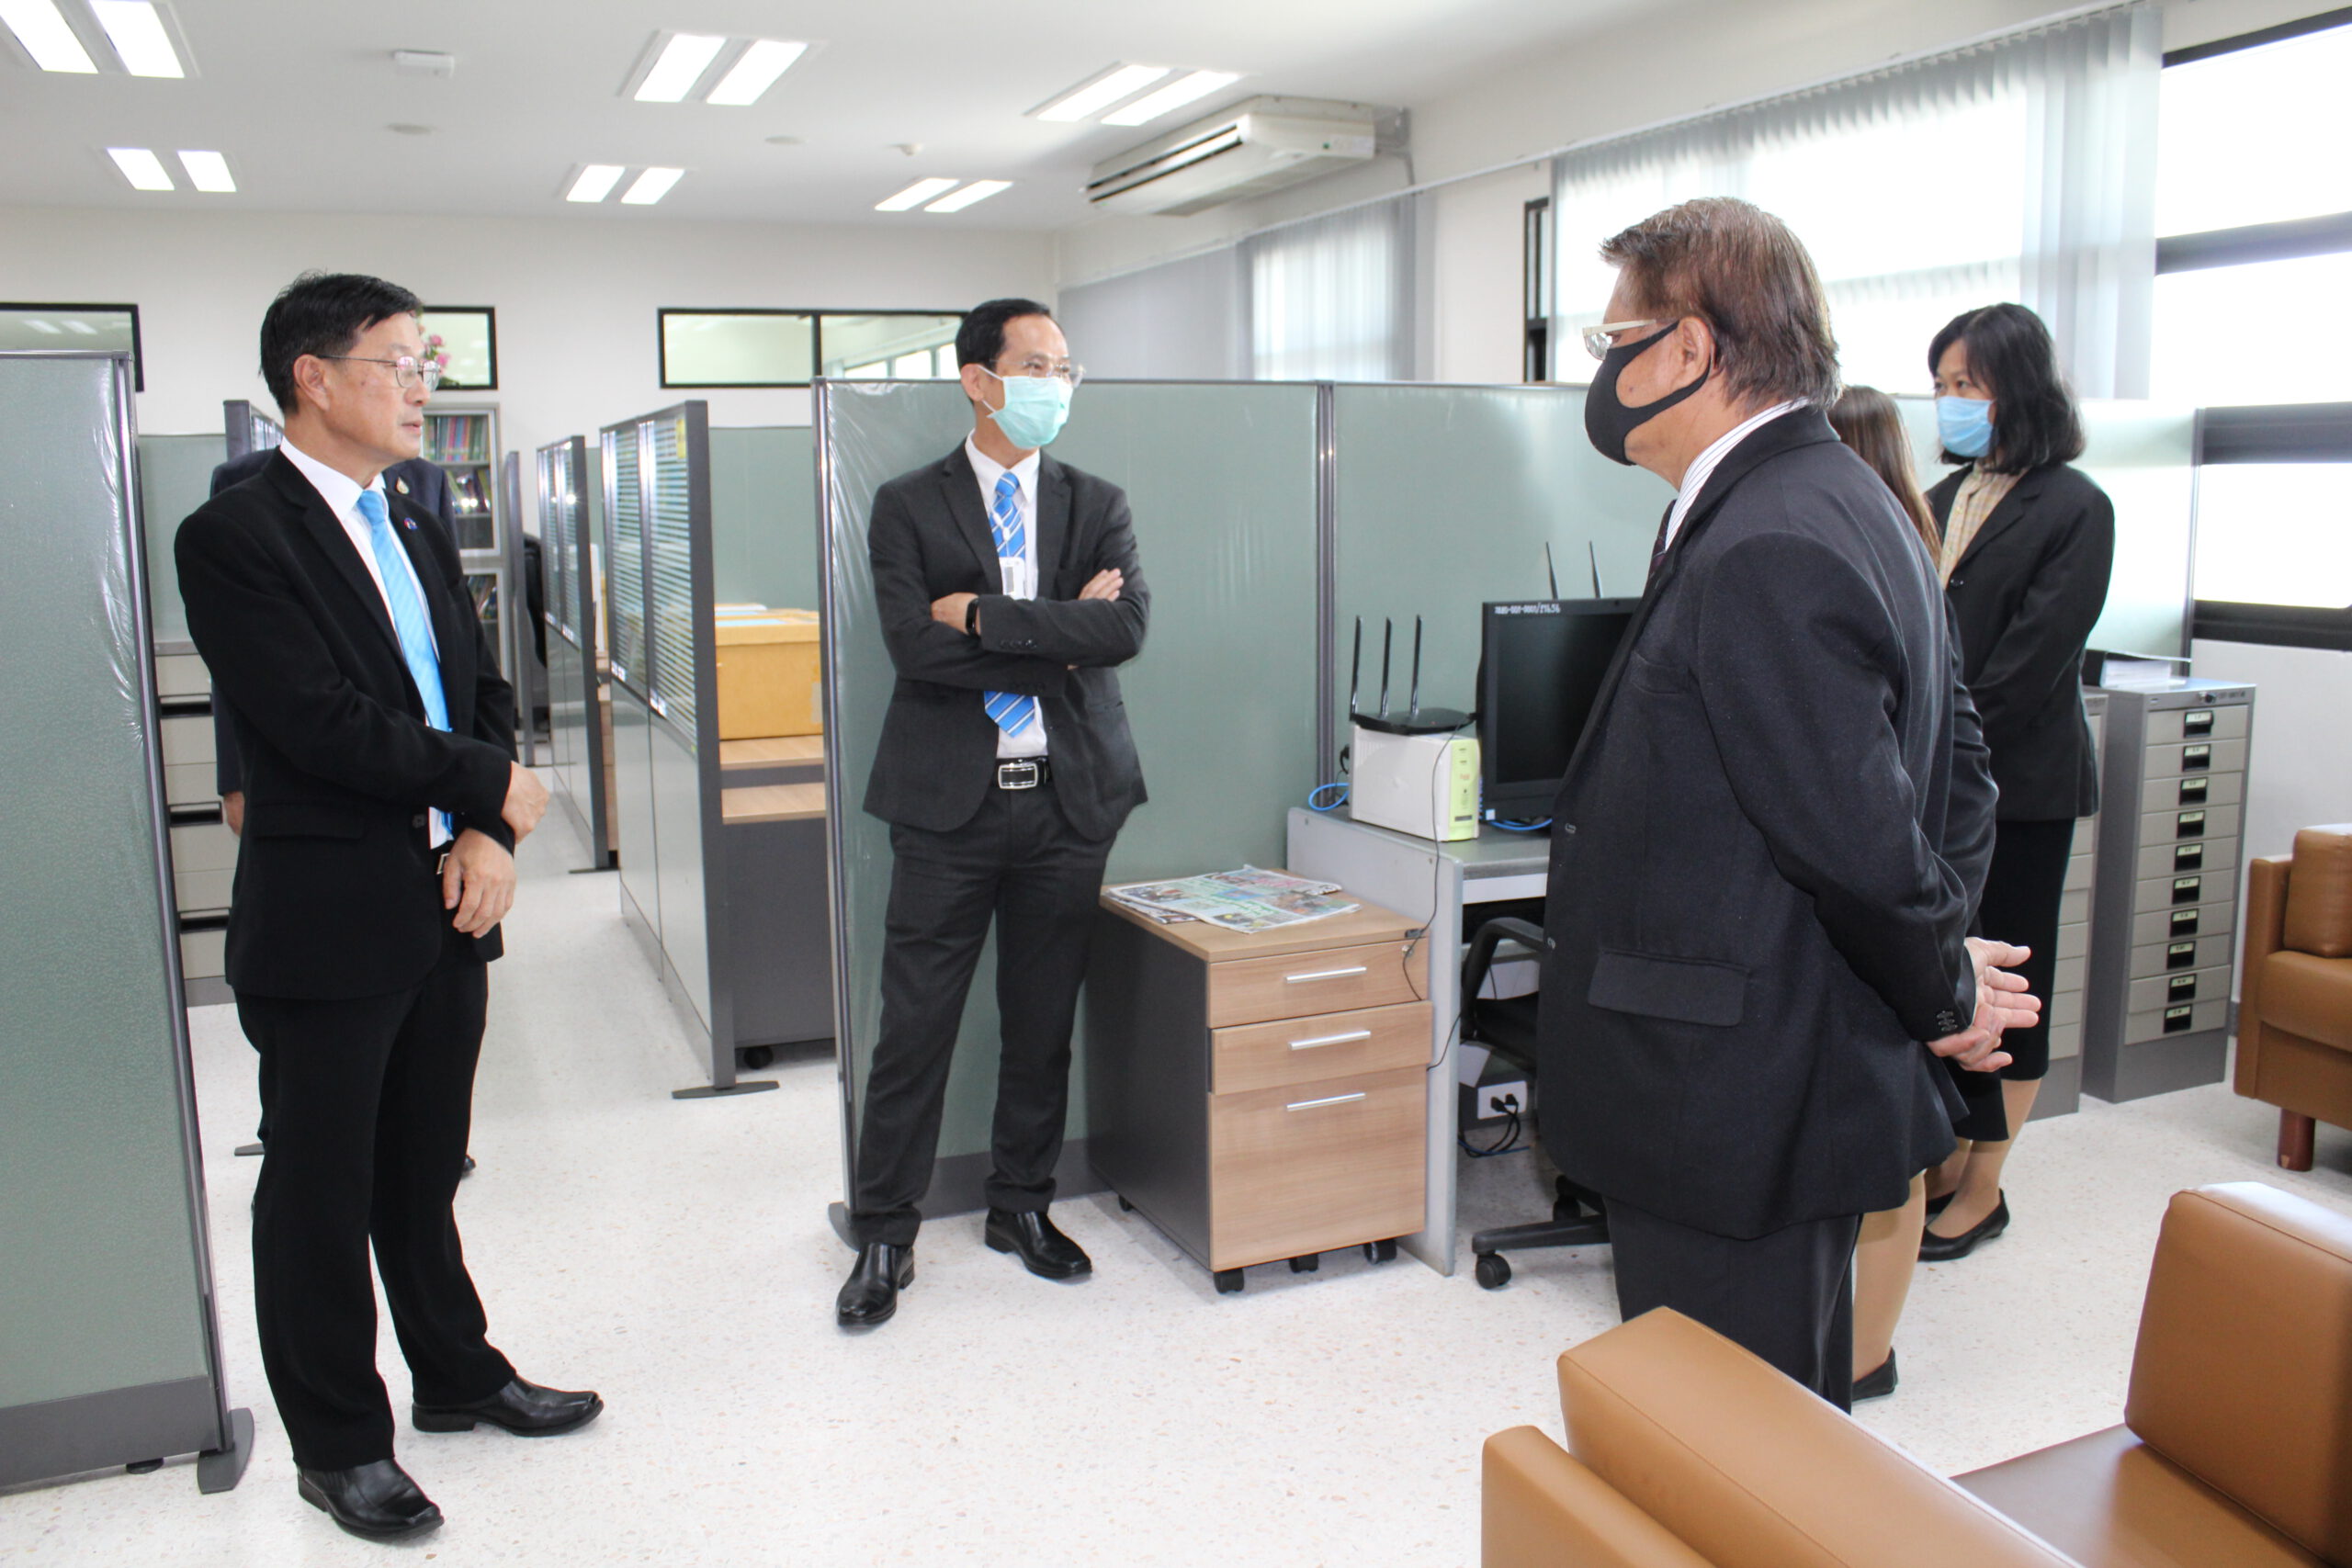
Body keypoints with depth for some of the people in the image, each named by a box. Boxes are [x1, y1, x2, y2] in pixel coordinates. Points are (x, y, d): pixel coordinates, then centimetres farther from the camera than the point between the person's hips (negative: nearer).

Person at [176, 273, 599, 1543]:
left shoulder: (420, 533, 12)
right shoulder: (235, 535, -12)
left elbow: (484, 696, 11)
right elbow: (321, 721, -21)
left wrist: (488, 837, -5)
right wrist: (489, 785, -11)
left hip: (447, 910, 7)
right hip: (329, 924, -7)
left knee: (425, 1170, 21)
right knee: (321, 1194, 8)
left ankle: (457, 1377, 37)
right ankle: (337, 1445, 24)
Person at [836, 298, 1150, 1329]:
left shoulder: (1096, 505, 9)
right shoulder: (909, 507, 2)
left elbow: (1126, 628, -9)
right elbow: (915, 646, -13)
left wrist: (986, 614, -12)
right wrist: (1059, 638, -10)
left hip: (1066, 796, 3)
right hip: (950, 801, -2)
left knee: (1044, 1022, 12)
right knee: (914, 1025, 2)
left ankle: (1022, 1205, 30)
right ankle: (884, 1233, 17)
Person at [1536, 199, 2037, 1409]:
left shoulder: (1762, 557, -23)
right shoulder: (1842, 502, 11)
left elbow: (1857, 836, -24)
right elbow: (1953, 753, 16)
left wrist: (1941, 993, -6)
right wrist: (1944, 975, 12)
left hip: (1734, 1116, -10)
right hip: (1804, 1093, 11)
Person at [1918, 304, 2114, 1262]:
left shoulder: (2073, 509, -7)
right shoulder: (1943, 501, 11)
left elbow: (2028, 663, -14)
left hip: (2018, 786, -5)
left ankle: (1982, 1191, 17)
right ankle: (1946, 1161, 24)